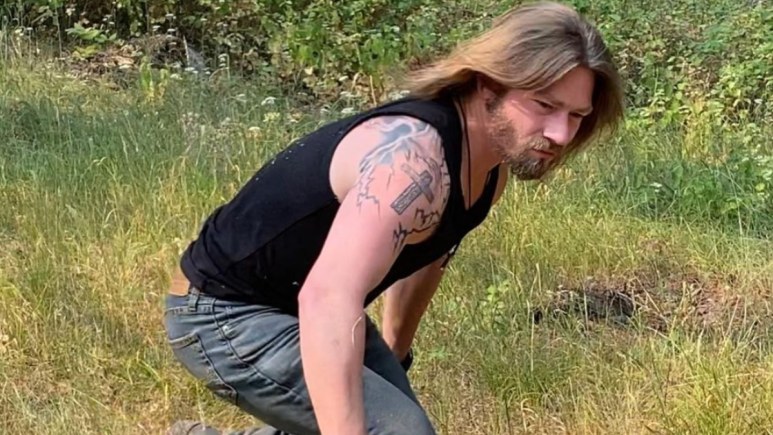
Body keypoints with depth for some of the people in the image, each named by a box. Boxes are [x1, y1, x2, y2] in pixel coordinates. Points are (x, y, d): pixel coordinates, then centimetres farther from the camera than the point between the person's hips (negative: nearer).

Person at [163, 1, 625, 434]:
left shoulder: (493, 165, -2)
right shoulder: (415, 155, -33)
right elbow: (328, 299, -47)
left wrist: (393, 356, 29)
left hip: (304, 311, 10)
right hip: (227, 314, -10)